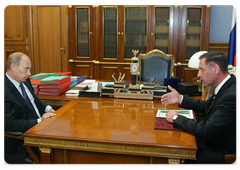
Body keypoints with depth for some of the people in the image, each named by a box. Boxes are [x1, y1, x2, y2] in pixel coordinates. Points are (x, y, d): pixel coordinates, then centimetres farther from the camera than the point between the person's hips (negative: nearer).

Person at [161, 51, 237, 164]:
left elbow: (206, 131, -31)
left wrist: (176, 118, -18)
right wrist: (180, 98, 6)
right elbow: (207, 107, 16)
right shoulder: (225, 87, 0)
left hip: (221, 154, -8)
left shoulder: (232, 95, -31)